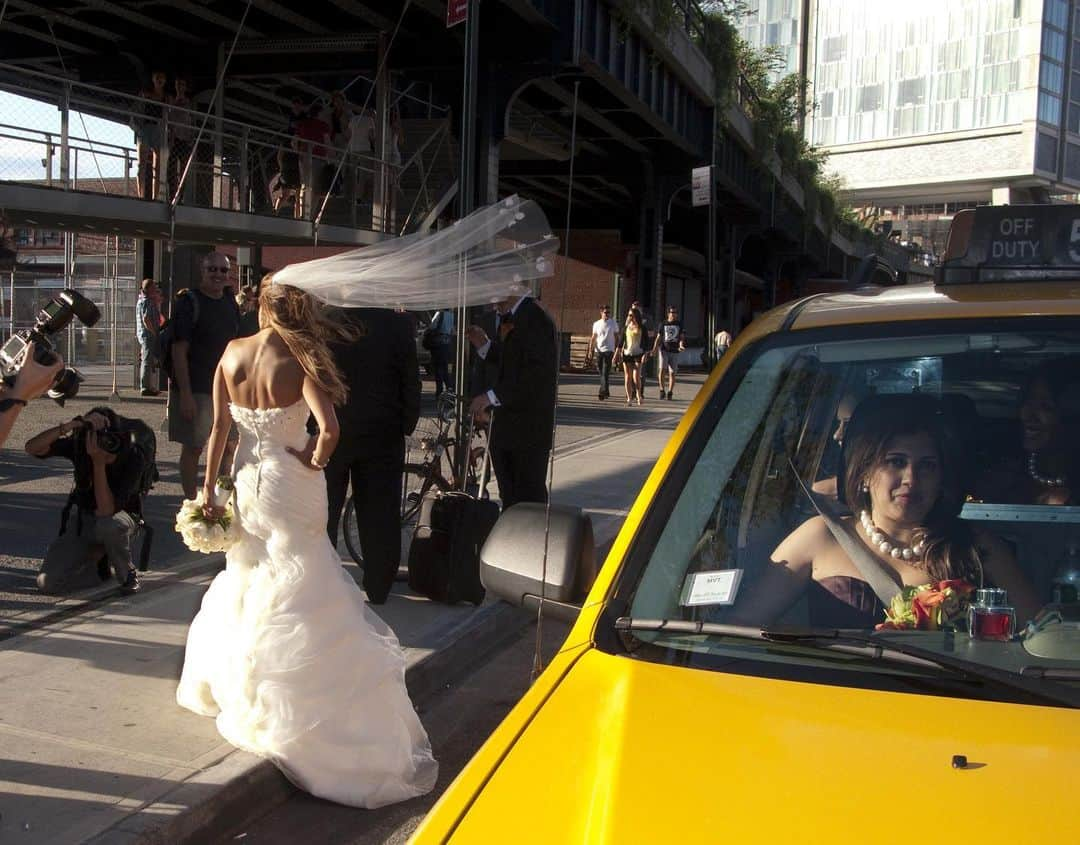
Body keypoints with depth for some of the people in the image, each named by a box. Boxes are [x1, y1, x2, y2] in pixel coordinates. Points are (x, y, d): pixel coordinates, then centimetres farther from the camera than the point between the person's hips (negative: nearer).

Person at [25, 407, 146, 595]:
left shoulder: (131, 459, -29)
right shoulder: (78, 444, -18)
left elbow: (106, 511, -37)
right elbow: (32, 447, -31)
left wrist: (98, 462, -43)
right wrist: (71, 425, -43)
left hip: (121, 517, -3)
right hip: (84, 518, 3)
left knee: (107, 524, -42)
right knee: (46, 582, -16)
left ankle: (127, 574, -13)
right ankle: (96, 556, 12)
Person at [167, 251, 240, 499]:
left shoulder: (231, 304, 11)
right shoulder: (188, 302, -8)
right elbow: (179, 350, -13)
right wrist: (185, 393, -19)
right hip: (195, 390, -6)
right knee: (193, 447, 0)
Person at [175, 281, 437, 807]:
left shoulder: (232, 353, -3)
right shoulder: (300, 360, -16)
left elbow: (219, 428, 0)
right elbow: (329, 431, -27)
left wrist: (208, 489, 5)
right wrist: (314, 461, -7)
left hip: (247, 482, 5)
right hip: (291, 487, -4)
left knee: (246, 583, 23)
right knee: (297, 595, 7)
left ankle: (231, 684, 37)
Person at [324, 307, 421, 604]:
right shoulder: (398, 324, -10)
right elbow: (411, 381, -4)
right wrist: (406, 425, 7)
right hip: (383, 436, 1)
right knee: (379, 513, 10)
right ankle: (378, 588, 18)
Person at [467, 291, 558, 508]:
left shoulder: (535, 319, -17)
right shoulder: (509, 318, 14)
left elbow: (536, 376, -25)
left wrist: (491, 396, -26)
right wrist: (485, 346, 7)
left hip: (529, 427, -10)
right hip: (506, 425, 10)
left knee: (530, 498, -3)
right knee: (509, 497, 15)